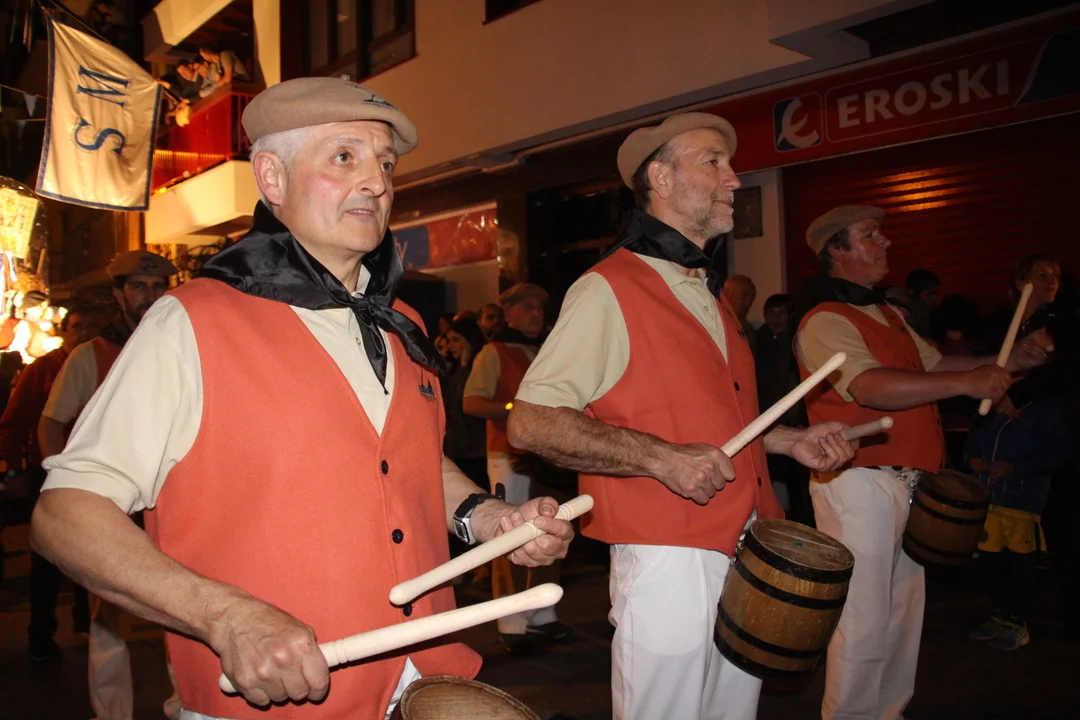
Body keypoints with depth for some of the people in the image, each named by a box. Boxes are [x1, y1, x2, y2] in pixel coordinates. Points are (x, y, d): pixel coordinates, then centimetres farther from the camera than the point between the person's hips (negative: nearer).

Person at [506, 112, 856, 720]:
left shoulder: (711, 299, 17)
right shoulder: (609, 289, -12)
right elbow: (531, 423, -18)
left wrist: (790, 441, 12)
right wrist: (661, 458, -24)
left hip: (748, 559, 8)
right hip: (667, 563, -8)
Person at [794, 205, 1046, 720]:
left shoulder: (888, 316, 18)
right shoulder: (825, 322, -13)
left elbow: (935, 363, 23)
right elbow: (871, 387, -25)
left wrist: (1005, 361, 10)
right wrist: (966, 383, -24)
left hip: (907, 482, 9)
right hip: (859, 484, -9)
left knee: (903, 614, 17)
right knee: (864, 623, -2)